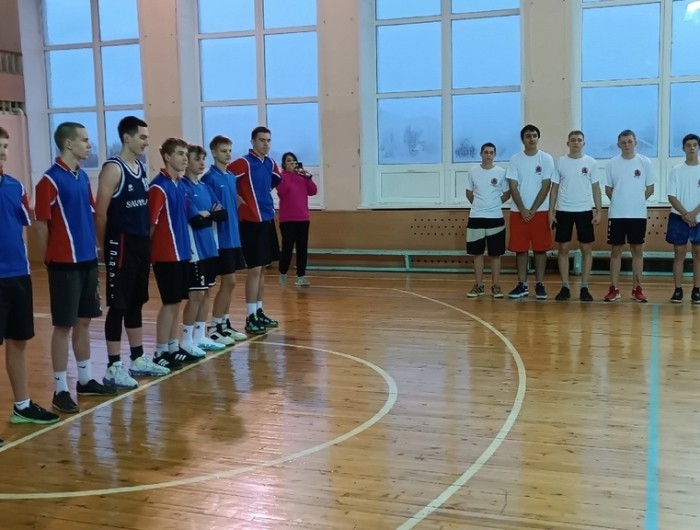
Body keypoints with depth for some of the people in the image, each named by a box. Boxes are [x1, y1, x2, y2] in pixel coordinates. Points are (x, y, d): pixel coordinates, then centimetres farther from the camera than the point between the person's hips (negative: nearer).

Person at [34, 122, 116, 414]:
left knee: (84, 322, 15)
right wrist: (50, 261, -5)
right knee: (64, 326, -1)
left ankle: (85, 379, 26)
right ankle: (61, 390, 7)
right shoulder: (50, 180, -13)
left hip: (88, 261, 7)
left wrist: (93, 250, 13)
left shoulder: (83, 177, 11)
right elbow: (41, 226, -11)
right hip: (65, 264, -7)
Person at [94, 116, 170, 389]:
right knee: (119, 306, -3)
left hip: (142, 244, 8)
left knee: (136, 304, 15)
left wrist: (147, 236, 14)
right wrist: (105, 245, -9)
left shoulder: (141, 168, 13)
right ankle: (113, 368, 4)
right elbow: (100, 212, -15)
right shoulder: (113, 169, -13)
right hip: (121, 245, -8)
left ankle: (138, 359, 25)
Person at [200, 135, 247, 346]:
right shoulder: (209, 178, -11)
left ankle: (224, 324, 21)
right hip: (221, 238, -8)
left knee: (229, 283, 12)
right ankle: (214, 328, 5)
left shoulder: (232, 177, 12)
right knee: (228, 282, -4)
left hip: (234, 237, 8)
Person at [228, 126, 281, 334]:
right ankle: (250, 318, 0)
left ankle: (259, 312, 21)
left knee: (262, 268, 12)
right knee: (254, 269, -7)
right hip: (251, 221, -7)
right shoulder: (243, 163, -13)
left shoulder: (270, 163, 10)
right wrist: (238, 199, -13)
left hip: (267, 220, 8)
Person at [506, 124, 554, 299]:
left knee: (540, 249, 2)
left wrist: (533, 209, -10)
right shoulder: (515, 159, 2)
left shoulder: (546, 159, 0)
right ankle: (522, 285, 10)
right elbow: (513, 187, -1)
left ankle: (540, 285, 9)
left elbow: (545, 186, -4)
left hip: (540, 210, -1)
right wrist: (523, 210, -10)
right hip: (518, 211, 1)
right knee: (520, 249, 3)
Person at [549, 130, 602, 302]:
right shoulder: (560, 162, 3)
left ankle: (584, 287, 10)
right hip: (564, 211, 0)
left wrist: (598, 211, -3)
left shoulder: (591, 162, 2)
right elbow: (554, 188, 5)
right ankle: (565, 287, 10)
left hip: (585, 211, 0)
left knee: (586, 249, 2)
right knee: (563, 248, 2)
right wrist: (551, 211, -1)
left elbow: (596, 188, 4)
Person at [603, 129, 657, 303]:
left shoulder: (645, 162, 0)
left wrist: (636, 201, 2)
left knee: (637, 250, 5)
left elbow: (650, 188, 4)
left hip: (638, 214, 0)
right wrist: (620, 202, 4)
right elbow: (608, 189, 7)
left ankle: (637, 288, 12)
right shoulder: (612, 163, 2)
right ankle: (614, 288, 8)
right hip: (616, 214, 0)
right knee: (616, 250, 3)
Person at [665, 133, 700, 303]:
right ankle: (678, 290, 6)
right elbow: (672, 197, -2)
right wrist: (685, 214, -13)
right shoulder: (676, 170, 2)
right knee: (679, 254, 2)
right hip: (679, 218, 0)